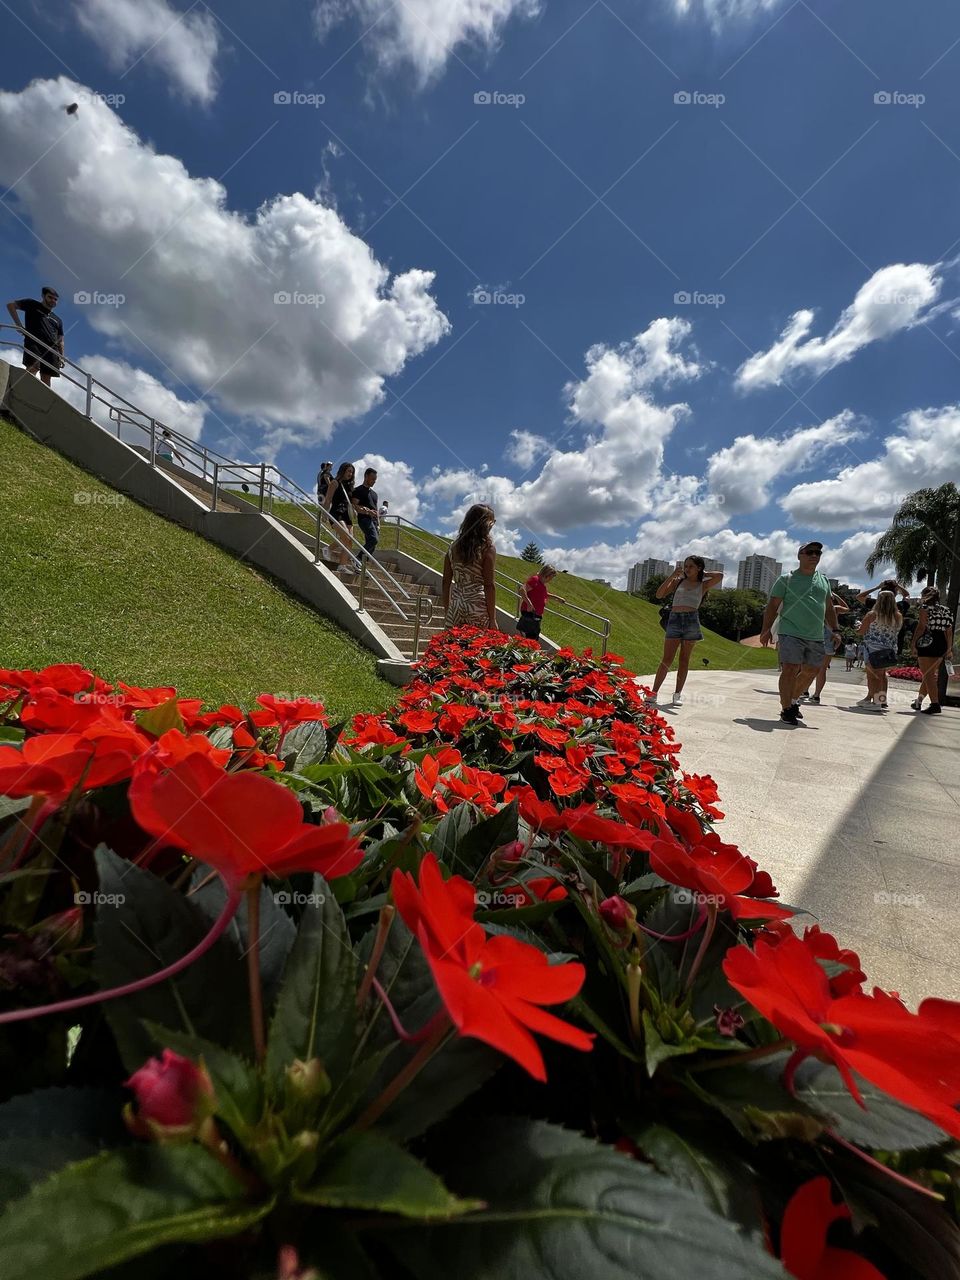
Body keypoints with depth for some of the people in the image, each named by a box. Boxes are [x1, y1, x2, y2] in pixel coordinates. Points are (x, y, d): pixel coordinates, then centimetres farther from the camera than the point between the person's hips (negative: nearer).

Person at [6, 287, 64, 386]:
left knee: (46, 378, -9)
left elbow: (60, 341, 24)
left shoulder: (57, 320, 30)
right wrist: (18, 324, 1)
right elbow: (10, 305, 15)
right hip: (33, 342, -4)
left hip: (51, 348, 4)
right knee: (33, 368, -27)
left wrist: (61, 357, 8)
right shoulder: (32, 305, 20)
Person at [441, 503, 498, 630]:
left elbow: (446, 582, 10)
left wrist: (447, 611, 17)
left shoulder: (454, 546, 8)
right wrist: (493, 619, -6)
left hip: (455, 606, 5)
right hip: (478, 607, -5)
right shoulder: (487, 548, -5)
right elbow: (489, 585, -9)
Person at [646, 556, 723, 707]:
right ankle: (653, 693, -8)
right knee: (666, 659, -6)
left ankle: (678, 693, 12)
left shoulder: (703, 585, 10)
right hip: (674, 620, 0)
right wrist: (672, 576, -2)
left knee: (684, 659, 5)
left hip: (691, 620, 0)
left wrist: (703, 575, 7)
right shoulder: (678, 581, 12)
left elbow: (720, 576, -7)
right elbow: (659, 595, 3)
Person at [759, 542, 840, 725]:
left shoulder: (824, 581, 16)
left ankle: (793, 701, 30)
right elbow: (772, 606, -3)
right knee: (790, 670, -12)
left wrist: (834, 630, 11)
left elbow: (829, 608, 20)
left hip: (816, 637, 6)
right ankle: (786, 709, -4)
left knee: (810, 671, 11)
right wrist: (766, 630, -11)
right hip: (791, 633, -6)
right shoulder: (786, 579, 0)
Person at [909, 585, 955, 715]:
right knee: (929, 674, 16)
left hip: (927, 642, -7)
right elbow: (949, 631, 13)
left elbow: (921, 626, -12)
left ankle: (935, 704, -16)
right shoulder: (946, 610, 15)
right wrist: (949, 648, 17)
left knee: (928, 675, -7)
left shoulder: (925, 607, -3)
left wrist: (913, 644, -14)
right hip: (941, 645, 7)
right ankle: (919, 701, 24)